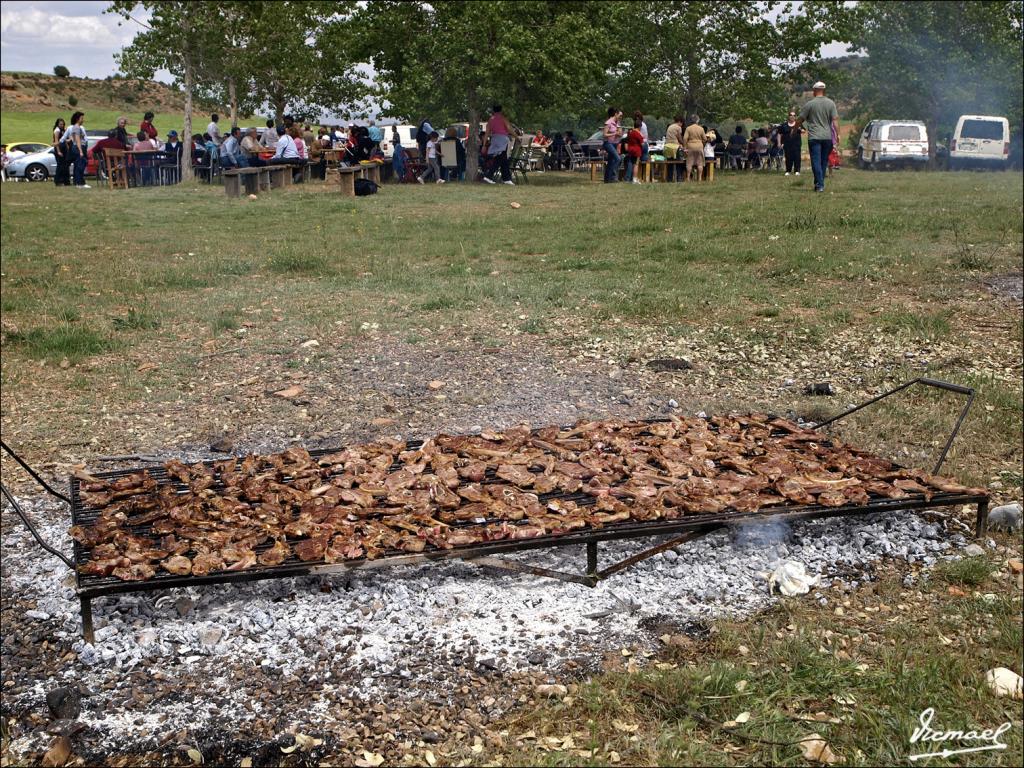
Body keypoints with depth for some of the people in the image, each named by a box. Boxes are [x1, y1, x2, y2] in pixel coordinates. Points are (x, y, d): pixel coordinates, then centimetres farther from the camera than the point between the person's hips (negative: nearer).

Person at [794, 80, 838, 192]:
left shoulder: (810, 104, -3)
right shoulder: (831, 103, 4)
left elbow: (800, 120, 3)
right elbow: (835, 120, -3)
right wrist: (838, 134, -2)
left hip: (814, 137, -3)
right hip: (827, 137, 3)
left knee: (816, 161, -5)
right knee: (824, 161, 12)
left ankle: (819, 185, -14)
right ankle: (819, 183, 19)